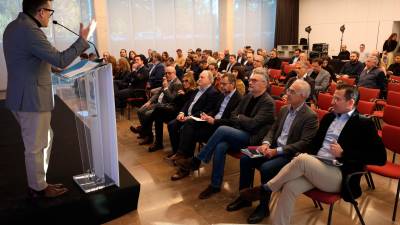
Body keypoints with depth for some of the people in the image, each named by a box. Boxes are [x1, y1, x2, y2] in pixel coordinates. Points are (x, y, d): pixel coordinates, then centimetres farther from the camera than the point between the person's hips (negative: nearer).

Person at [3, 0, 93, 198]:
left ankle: (38, 182, 33)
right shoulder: (29, 31, -21)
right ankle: (38, 188, 22)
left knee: (45, 139, 21)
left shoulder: (14, 26, 12)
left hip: (25, 97, 10)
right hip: (32, 99, -10)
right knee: (35, 147, 5)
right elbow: (61, 60, -23)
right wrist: (82, 39, -13)